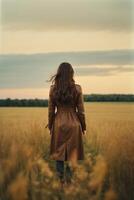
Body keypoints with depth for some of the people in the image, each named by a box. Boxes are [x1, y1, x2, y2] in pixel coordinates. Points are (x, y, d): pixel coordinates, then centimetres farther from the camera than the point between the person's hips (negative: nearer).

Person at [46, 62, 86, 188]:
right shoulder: (77, 89, -9)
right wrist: (83, 127, 7)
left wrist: (50, 127, 11)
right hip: (73, 123, -1)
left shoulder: (53, 89, -5)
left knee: (59, 152, 11)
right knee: (72, 153, 9)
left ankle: (61, 179, 14)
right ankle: (69, 179, 6)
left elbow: (51, 110, 0)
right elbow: (81, 110, -5)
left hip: (59, 123, 1)